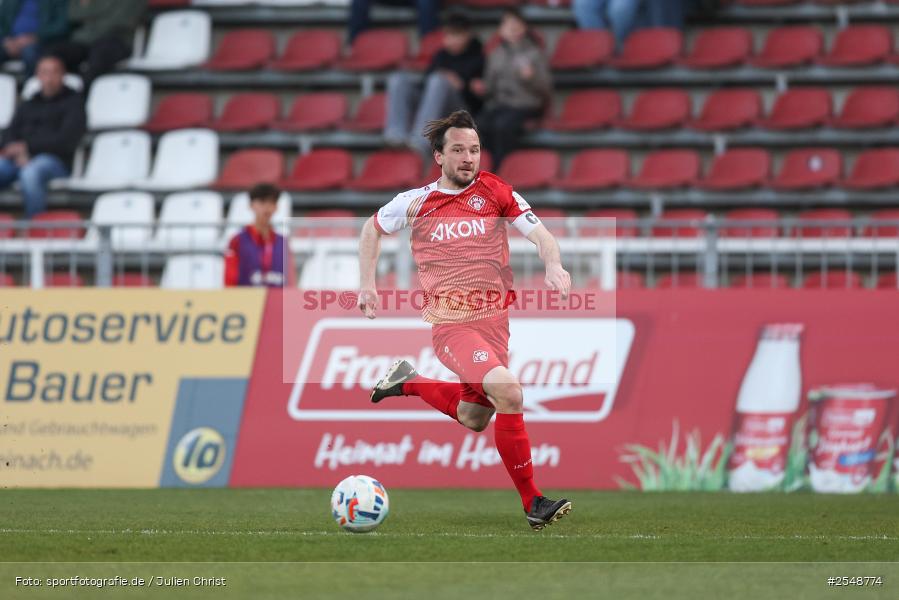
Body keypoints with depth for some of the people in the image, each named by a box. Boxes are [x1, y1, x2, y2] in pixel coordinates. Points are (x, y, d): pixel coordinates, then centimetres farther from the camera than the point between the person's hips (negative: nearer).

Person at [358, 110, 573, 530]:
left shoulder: (495, 192, 0)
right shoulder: (415, 203, -1)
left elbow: (539, 234, -5)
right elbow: (372, 228, 17)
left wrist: (553, 265, -26)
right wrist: (367, 285, 10)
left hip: (494, 319, 4)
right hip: (451, 325, -4)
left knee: (474, 419, 14)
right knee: (507, 390, -26)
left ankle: (408, 382, 40)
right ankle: (532, 502, -20)